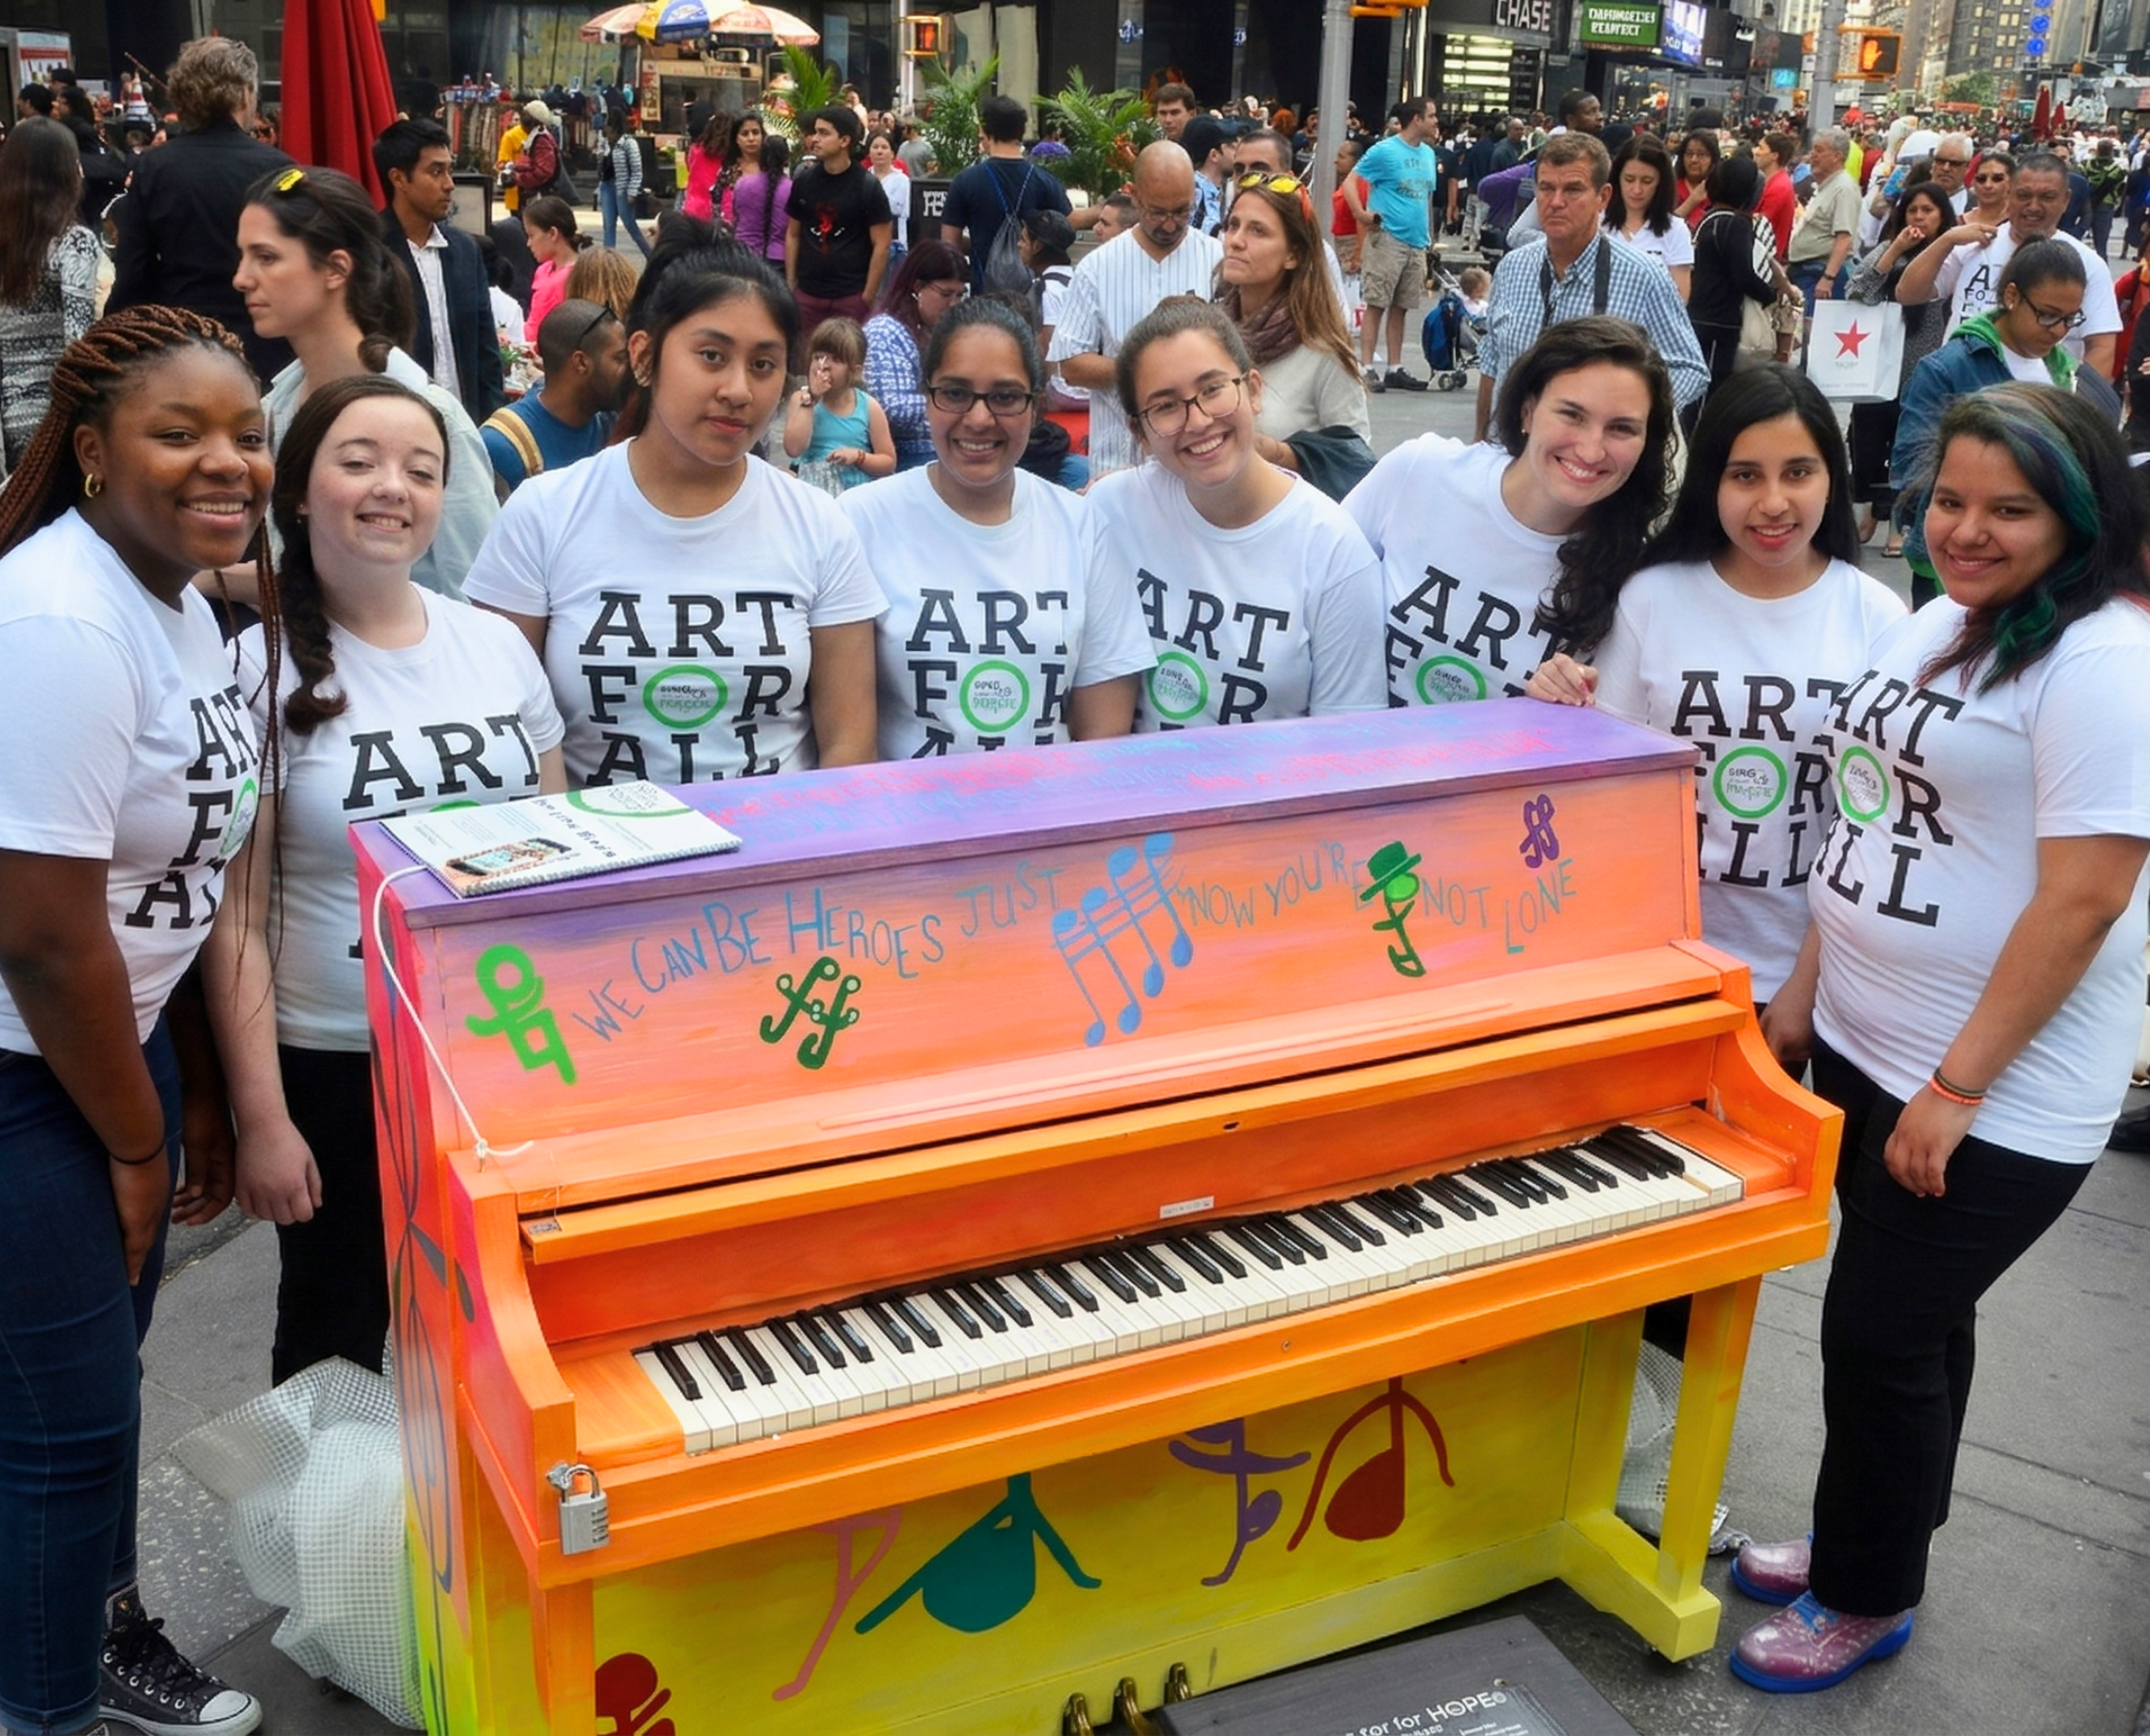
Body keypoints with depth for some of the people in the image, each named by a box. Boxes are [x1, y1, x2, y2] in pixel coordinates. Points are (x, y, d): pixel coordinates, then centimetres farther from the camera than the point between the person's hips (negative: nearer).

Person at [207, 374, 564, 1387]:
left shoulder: (497, 644, 4)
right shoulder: (261, 669, -8)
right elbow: (235, 921, -9)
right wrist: (261, 1116, -11)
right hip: (332, 1066, -3)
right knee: (338, 1332, 13)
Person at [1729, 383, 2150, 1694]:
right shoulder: (1929, 630, 8)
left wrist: (1955, 1091, -21)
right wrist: (1804, 999, 15)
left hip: (1994, 1097, -7)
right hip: (1866, 1047, 7)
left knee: (1880, 1333, 2)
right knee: (1917, 1316, 20)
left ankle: (1869, 1597, 24)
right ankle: (1875, 1537, 37)